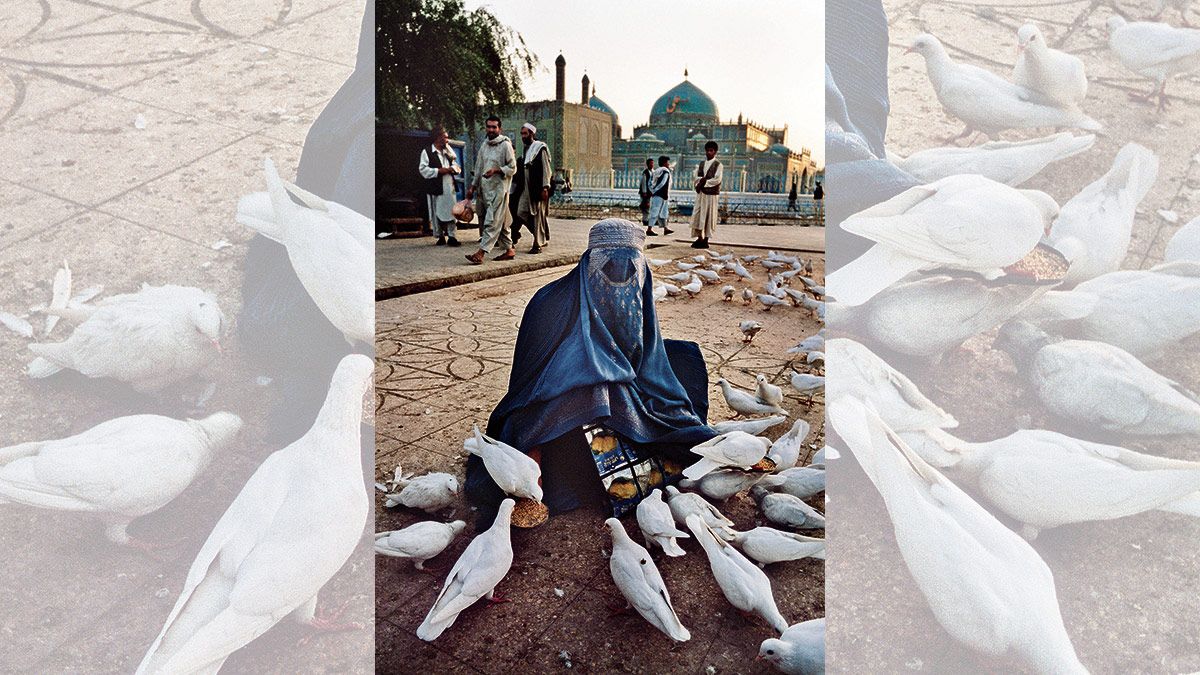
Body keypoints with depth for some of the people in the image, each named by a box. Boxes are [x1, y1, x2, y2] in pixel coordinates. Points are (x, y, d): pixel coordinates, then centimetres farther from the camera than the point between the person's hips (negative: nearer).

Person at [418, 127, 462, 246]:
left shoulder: (447, 151, 17)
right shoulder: (426, 152, -2)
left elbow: (457, 167, 17)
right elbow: (423, 170, -9)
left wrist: (452, 169, -6)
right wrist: (440, 171, -14)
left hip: (449, 187, 4)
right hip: (436, 188, -4)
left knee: (451, 212, 0)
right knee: (437, 213, 2)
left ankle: (451, 236, 5)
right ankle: (440, 236, 14)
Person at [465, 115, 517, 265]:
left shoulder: (505, 145, -5)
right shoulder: (484, 144, 15)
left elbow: (512, 168, -7)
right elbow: (479, 168, 20)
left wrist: (496, 170, -21)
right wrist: (473, 186, 16)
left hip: (499, 188, -7)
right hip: (484, 189, 7)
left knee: (492, 221, -12)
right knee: (502, 221, 12)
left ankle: (480, 253, -18)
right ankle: (509, 250, 20)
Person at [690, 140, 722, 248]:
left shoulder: (718, 164, -3)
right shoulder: (701, 164, 15)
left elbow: (717, 179, -12)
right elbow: (696, 177, 8)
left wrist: (704, 182, -12)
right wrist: (701, 180, -13)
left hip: (711, 194, -5)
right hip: (700, 193, 5)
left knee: (708, 217, -1)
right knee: (698, 215, 2)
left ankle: (705, 240, 3)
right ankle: (699, 239, 10)